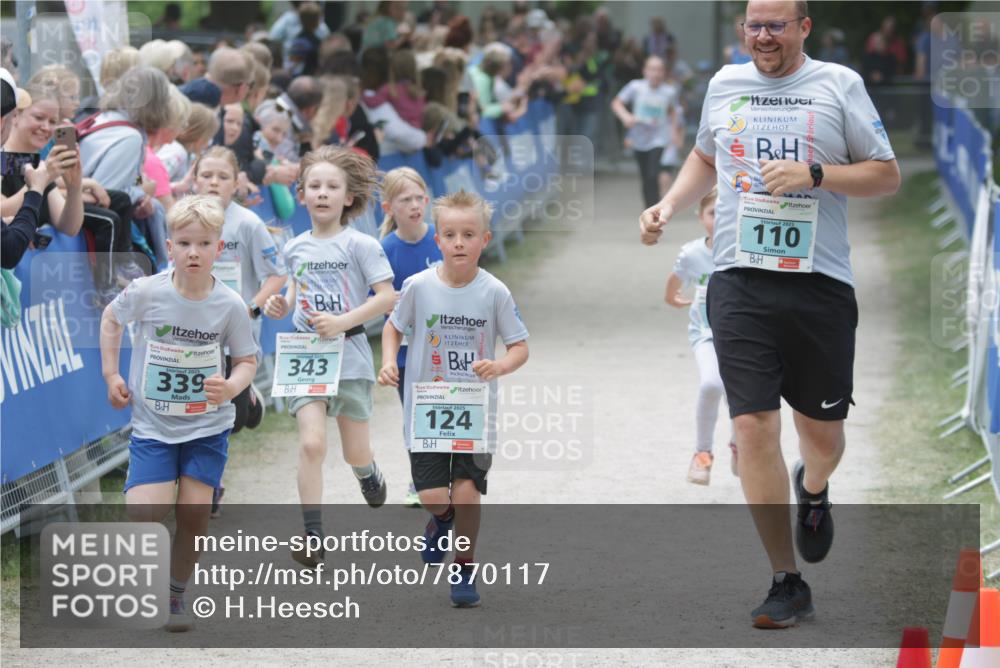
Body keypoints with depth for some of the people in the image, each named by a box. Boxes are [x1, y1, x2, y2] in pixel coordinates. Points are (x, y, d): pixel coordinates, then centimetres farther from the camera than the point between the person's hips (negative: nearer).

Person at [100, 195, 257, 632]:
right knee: (144, 517, -14)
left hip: (208, 426, 1)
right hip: (152, 425, -1)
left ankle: (176, 596, 18)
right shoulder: (146, 292, -12)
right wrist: (111, 374, 5)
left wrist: (232, 386, -20)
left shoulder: (229, 305, -10)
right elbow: (111, 318, 9)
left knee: (194, 514, -3)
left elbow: (247, 359, 1)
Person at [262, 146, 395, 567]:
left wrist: (343, 322, -20)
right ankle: (312, 538, -12)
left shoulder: (359, 245, -7)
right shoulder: (295, 248, 6)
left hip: (349, 354, -2)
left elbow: (386, 296, -10)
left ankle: (369, 475, 47)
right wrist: (282, 304, 2)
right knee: (311, 442, -15)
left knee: (355, 453, 8)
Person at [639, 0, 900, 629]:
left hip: (820, 283, -1)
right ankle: (788, 585, 0)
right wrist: (669, 205, 12)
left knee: (822, 432, 9)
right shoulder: (725, 84, 11)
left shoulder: (839, 85, 1)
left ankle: (814, 491, 47)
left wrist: (814, 174, -12)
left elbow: (888, 175, 2)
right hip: (740, 283, 1)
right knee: (754, 428, -9)